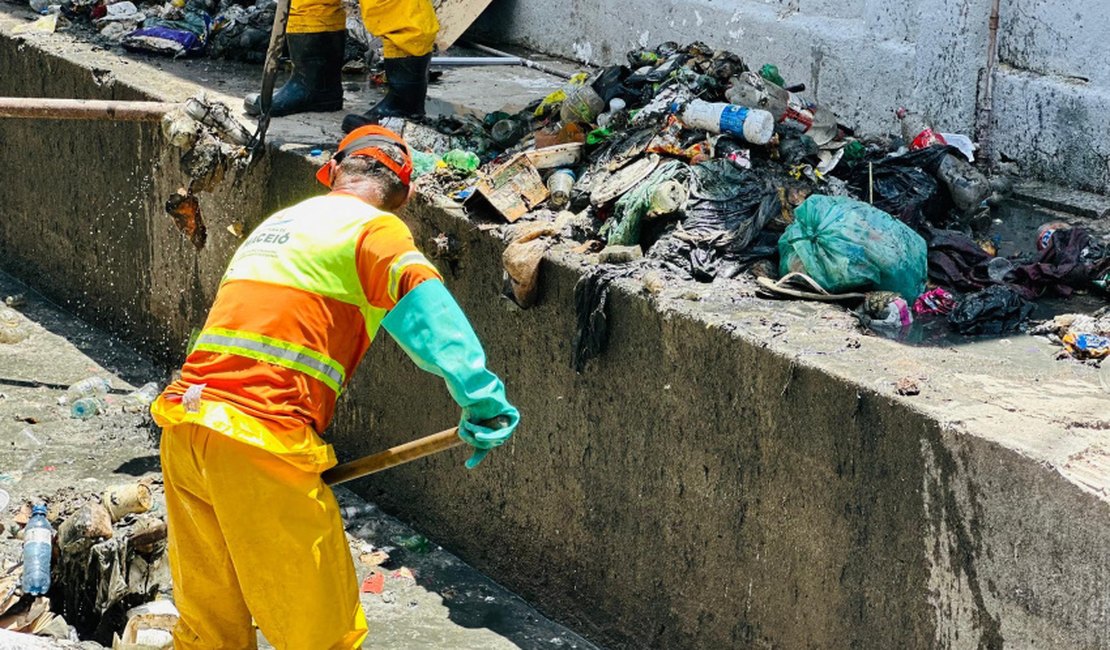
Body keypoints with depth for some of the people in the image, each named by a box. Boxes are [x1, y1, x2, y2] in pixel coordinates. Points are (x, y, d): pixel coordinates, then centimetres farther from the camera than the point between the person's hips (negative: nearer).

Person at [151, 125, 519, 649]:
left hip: (183, 430, 8)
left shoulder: (277, 223, 26)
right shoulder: (375, 229, 1)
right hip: (263, 445, -8)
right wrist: (481, 396, -31)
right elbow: (423, 307, -21)